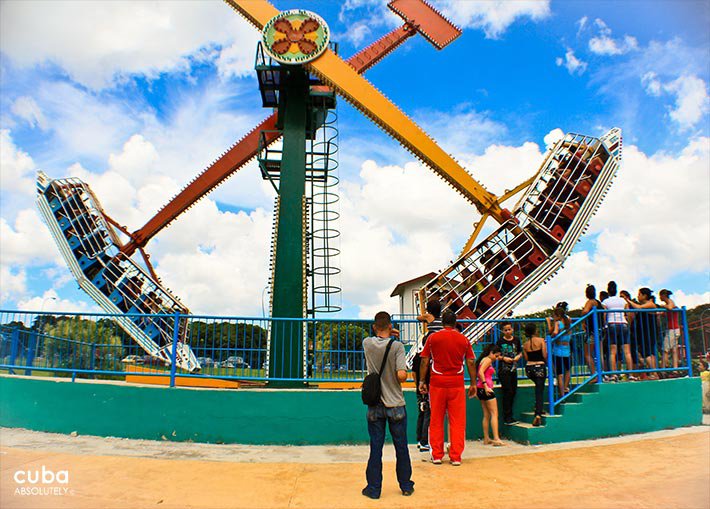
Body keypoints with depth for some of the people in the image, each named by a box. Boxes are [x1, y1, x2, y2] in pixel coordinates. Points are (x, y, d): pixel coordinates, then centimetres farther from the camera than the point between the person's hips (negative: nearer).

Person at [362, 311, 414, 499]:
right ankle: (406, 485, 26)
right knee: (401, 447, 13)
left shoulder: (367, 344, -5)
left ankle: (374, 488, 16)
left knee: (375, 447, 8)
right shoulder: (397, 346, -13)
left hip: (375, 405, 2)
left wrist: (387, 335, 25)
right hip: (395, 405, -1)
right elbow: (402, 375, -19)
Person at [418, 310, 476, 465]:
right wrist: (473, 384, 11)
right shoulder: (464, 339, 3)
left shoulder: (433, 338, 0)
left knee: (436, 420, 9)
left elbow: (424, 361, 0)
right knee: (457, 421, 7)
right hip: (457, 384, 0)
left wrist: (422, 381, 7)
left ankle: (437, 455, 15)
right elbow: (470, 363, 4)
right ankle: (455, 457, 9)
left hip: (437, 383, 0)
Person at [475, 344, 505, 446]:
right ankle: (496, 439, -9)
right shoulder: (488, 360, -9)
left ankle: (486, 439, 13)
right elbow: (480, 372, -22)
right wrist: (486, 386, -25)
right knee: (494, 414, -7)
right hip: (485, 389, -9)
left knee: (486, 415, 11)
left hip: (481, 389, 9)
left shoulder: (483, 360, 19)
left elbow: (478, 373, 20)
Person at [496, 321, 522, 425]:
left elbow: (520, 352, 17)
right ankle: (507, 417, -4)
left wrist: (518, 356, -4)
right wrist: (503, 358, -17)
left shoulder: (516, 340, 7)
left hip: (513, 369, 5)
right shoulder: (500, 341, -5)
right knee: (508, 392, -9)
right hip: (503, 370, -5)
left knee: (513, 391, 8)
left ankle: (509, 416, 20)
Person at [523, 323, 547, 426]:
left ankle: (538, 409, 29)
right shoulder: (541, 340, -6)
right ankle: (538, 413, -10)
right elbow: (545, 356, -11)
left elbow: (526, 358, 5)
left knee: (538, 386, 29)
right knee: (540, 390, 0)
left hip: (529, 368, 4)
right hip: (540, 367, -4)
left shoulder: (525, 344, 5)